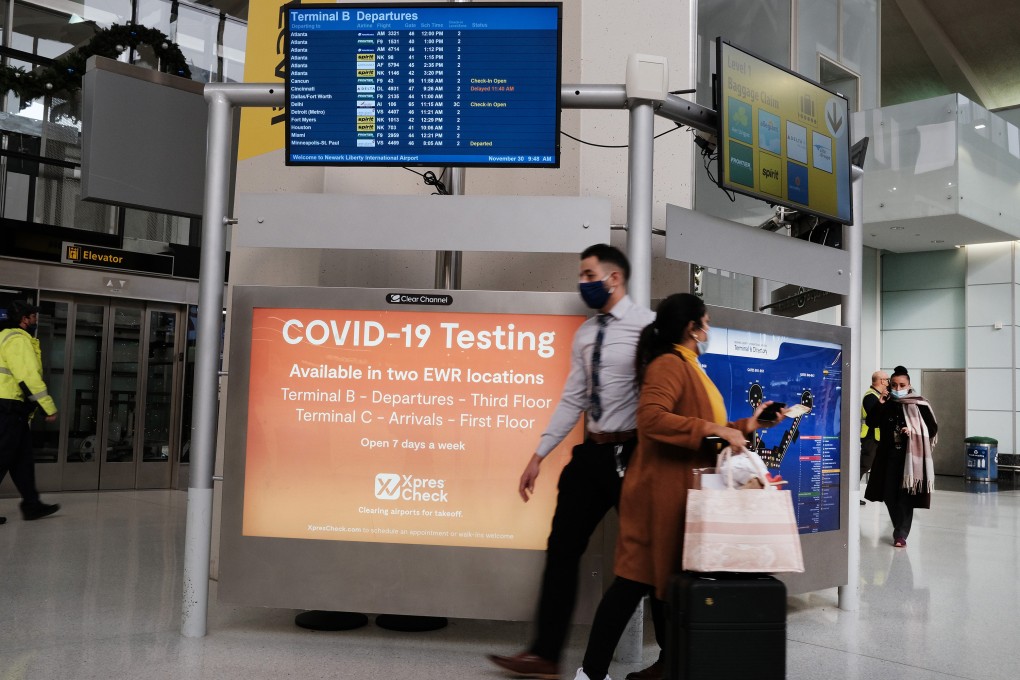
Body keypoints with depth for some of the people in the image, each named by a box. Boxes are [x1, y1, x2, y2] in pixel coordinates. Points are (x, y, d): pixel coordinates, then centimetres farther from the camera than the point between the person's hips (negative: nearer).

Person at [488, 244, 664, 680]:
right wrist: (539, 456, 10)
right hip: (591, 452, 7)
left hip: (633, 453, -7)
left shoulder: (647, 325, -10)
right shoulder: (585, 333, 11)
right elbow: (573, 400, 12)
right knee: (562, 548, 7)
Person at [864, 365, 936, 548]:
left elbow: (932, 428, -1)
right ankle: (900, 529, 28)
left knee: (905, 495, -4)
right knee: (889, 495, 8)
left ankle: (901, 534, 1)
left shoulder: (918, 404, -5)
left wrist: (914, 431, -16)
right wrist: (880, 406, -10)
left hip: (911, 456, -4)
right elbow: (871, 423, 1)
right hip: (889, 455, 4)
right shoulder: (887, 404, 5)